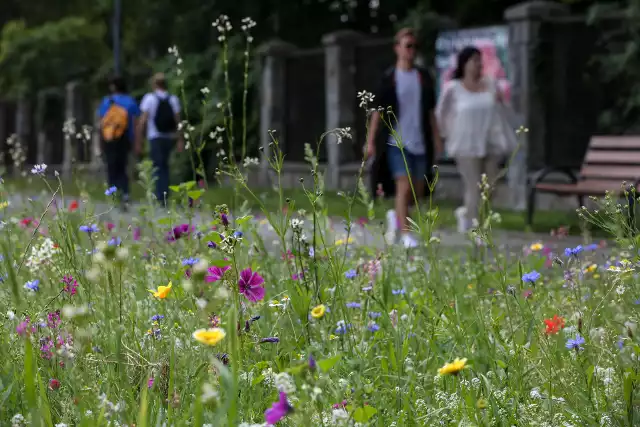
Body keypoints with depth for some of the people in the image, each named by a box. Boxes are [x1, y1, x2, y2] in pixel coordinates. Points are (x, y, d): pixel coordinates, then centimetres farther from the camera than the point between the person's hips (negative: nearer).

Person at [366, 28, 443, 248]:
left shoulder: (424, 77, 9)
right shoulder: (388, 78, -2)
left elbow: (430, 111, 14)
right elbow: (377, 111, -1)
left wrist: (436, 138, 10)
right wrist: (370, 141, -4)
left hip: (420, 141, 5)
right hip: (397, 141, -4)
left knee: (418, 192, 9)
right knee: (404, 186, -14)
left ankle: (395, 217, 35)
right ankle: (405, 235, -11)